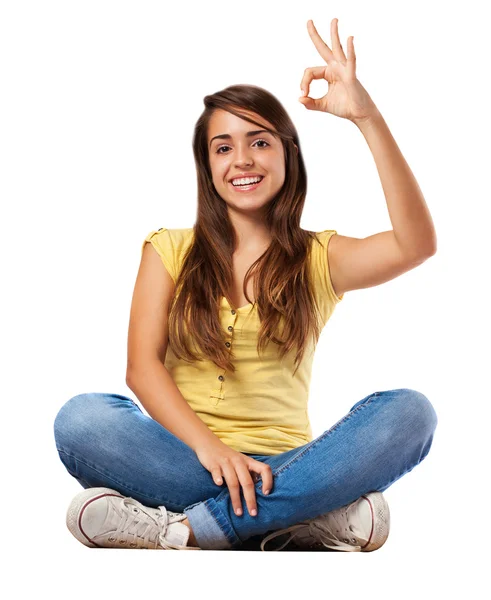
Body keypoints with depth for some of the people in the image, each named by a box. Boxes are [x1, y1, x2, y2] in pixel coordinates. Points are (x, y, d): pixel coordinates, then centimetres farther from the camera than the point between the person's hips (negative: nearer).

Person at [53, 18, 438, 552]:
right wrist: (208, 446, -18)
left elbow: (415, 245, -9)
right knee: (79, 418, -29)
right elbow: (141, 365, 0)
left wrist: (367, 116, -16)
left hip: (282, 464, 0)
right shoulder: (170, 250, 13)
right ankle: (319, 515, -32)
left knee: (409, 412, -26)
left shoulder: (319, 259, 11)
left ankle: (181, 530, -31)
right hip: (183, 455, 0)